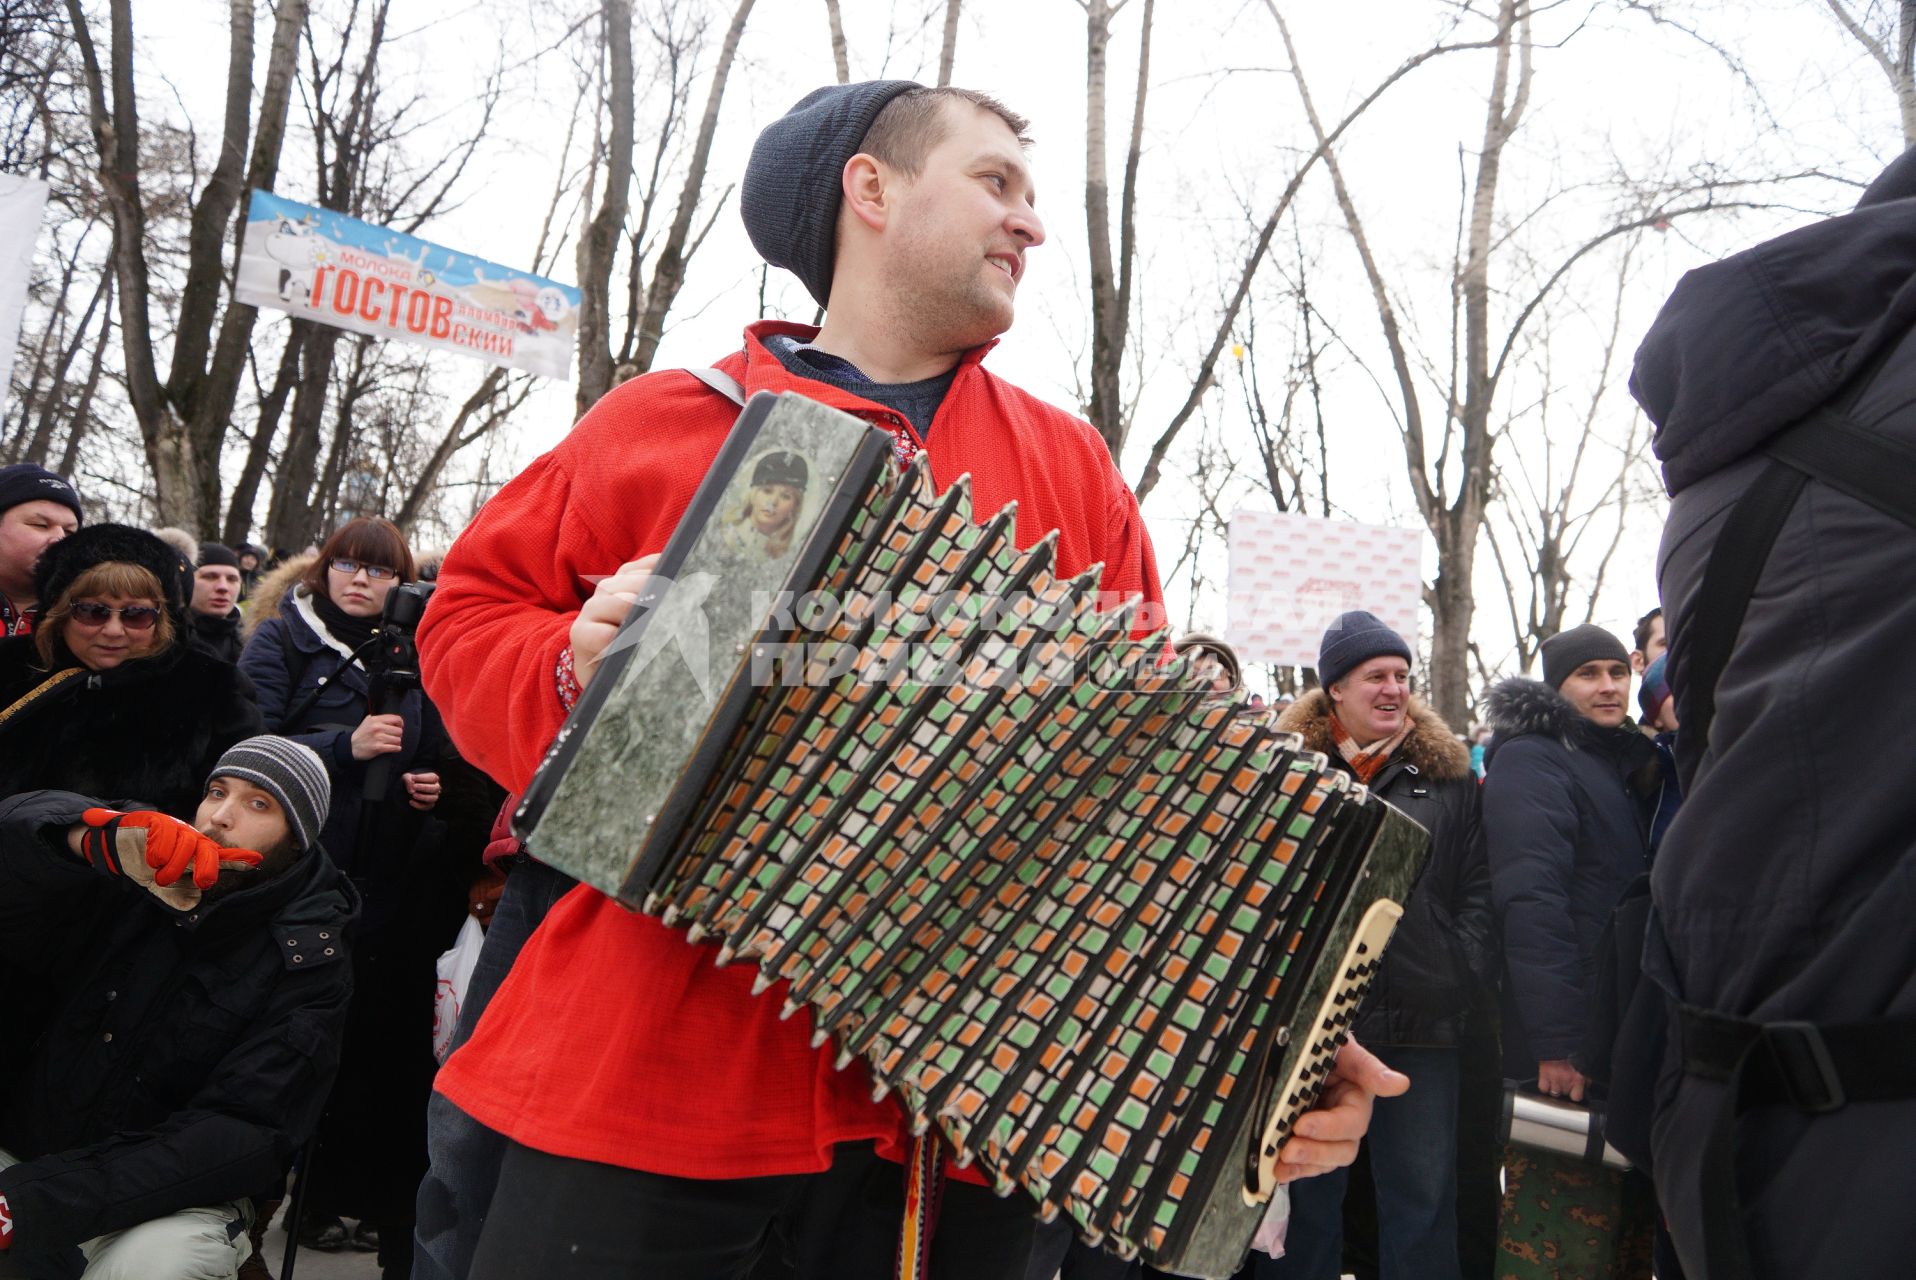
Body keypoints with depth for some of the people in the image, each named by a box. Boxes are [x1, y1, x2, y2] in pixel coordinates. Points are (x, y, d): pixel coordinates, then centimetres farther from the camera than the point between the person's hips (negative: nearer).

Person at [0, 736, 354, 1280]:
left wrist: (47, 1200, -27)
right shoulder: (141, 870, 1)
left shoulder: (308, 965, -10)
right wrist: (102, 839, -37)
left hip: (172, 1196, -3)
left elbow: (243, 1133, -17)